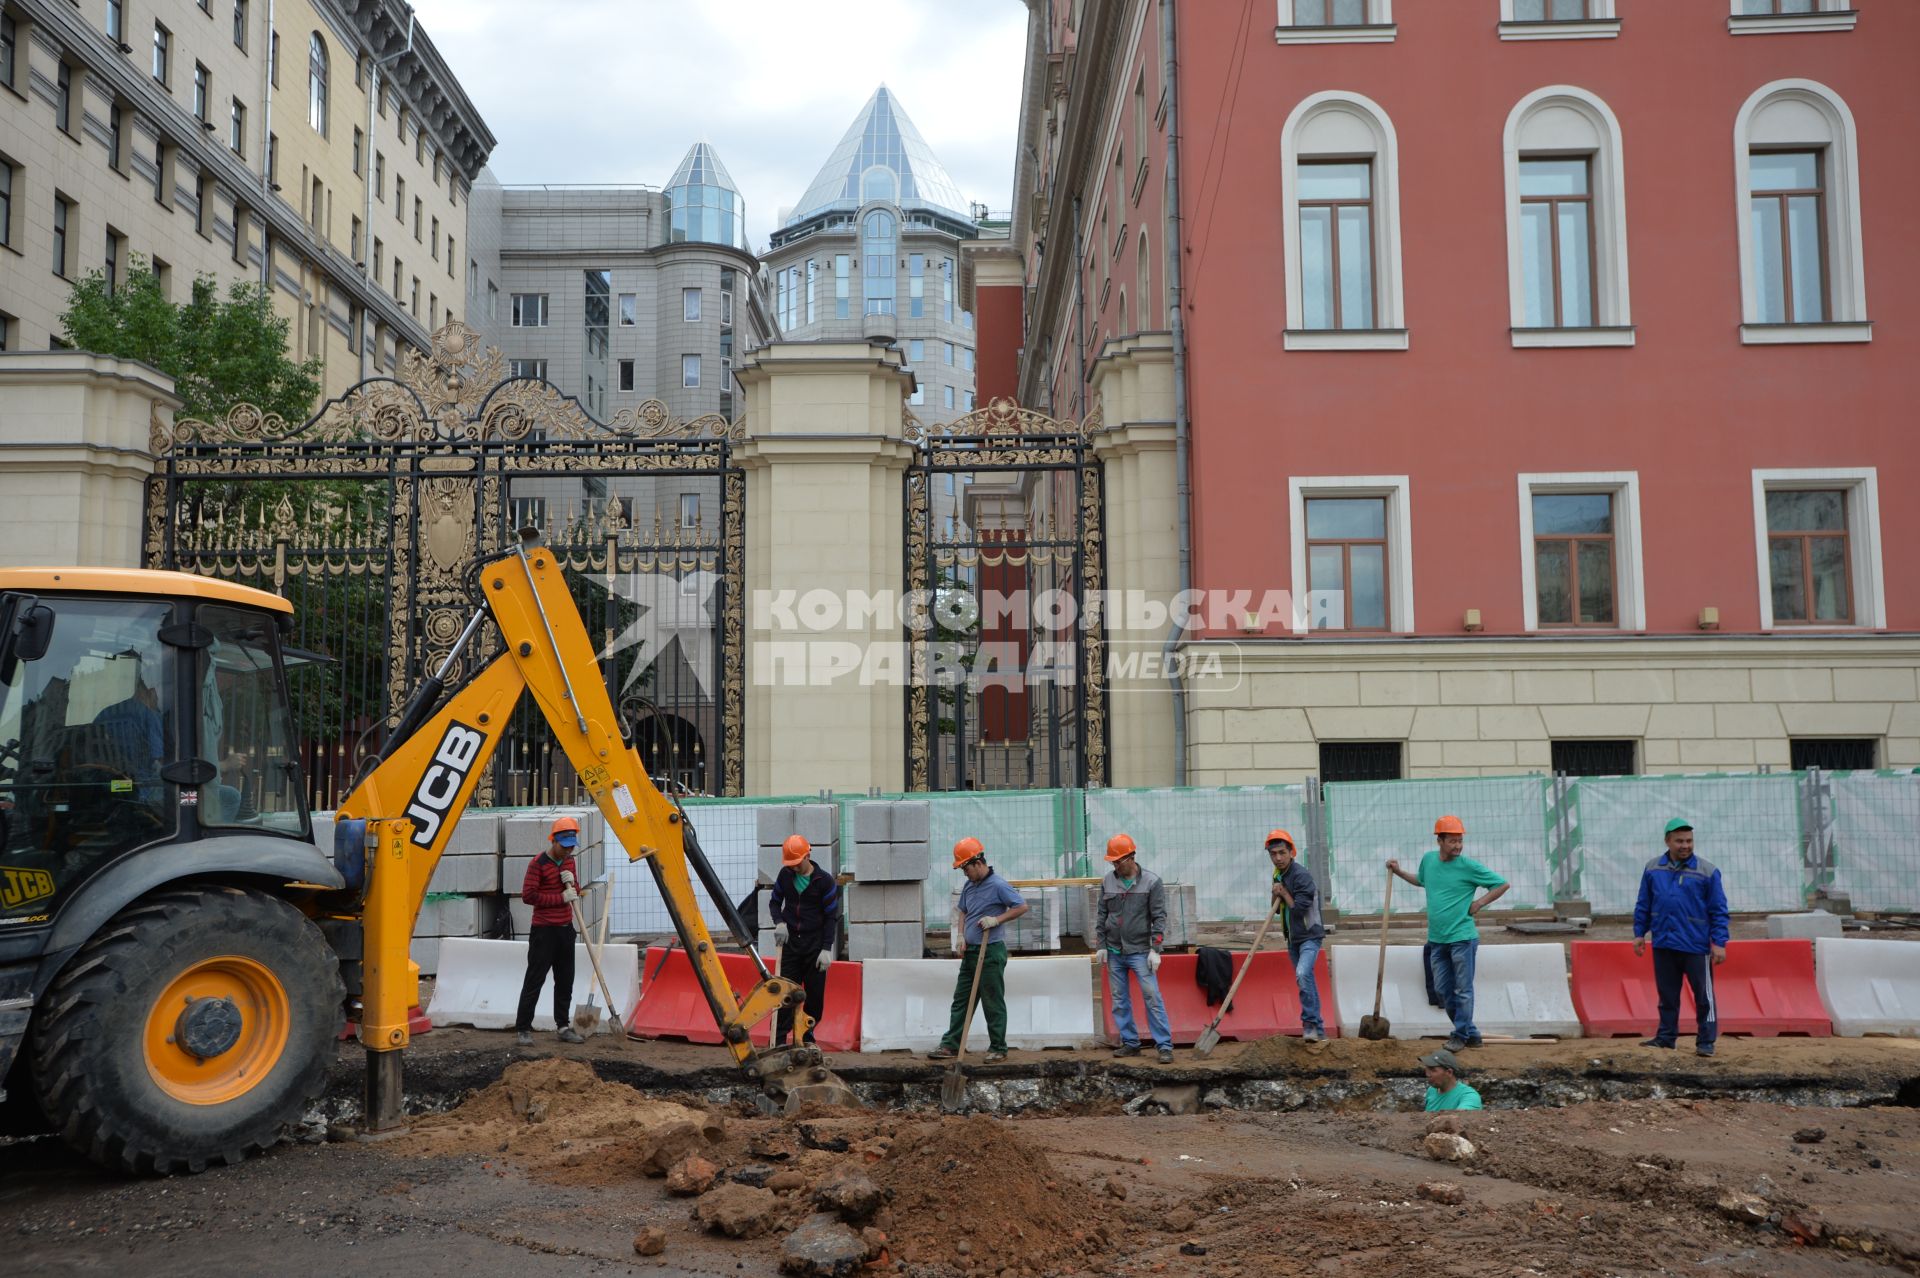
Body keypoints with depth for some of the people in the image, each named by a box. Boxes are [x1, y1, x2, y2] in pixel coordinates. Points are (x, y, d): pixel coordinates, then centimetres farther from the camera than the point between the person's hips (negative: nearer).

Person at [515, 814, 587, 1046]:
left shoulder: (568, 861, 11)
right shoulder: (539, 863, -12)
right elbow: (528, 895, -18)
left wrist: (573, 883, -3)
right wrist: (561, 898, -19)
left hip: (565, 929, 7)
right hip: (544, 931, -7)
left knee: (565, 980, 11)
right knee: (534, 980, -4)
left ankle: (564, 1027, 19)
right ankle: (523, 1029, 2)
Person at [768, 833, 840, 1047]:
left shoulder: (824, 881, -8)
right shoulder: (785, 875, 2)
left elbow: (831, 917, -5)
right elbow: (774, 902, 15)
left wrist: (826, 949, -11)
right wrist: (779, 922, -5)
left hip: (815, 945, -2)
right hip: (789, 943, 2)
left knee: (815, 995, 4)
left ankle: (807, 1036, 18)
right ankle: (779, 1040, 1)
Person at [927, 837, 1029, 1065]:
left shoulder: (998, 885, -14)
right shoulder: (969, 886, 11)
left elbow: (1023, 906, -14)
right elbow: (962, 912, 22)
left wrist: (997, 920, -19)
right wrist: (961, 936, 7)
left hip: (990, 952, -8)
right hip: (970, 952, 8)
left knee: (993, 1003, 1)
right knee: (960, 1000, 10)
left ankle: (998, 1048, 10)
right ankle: (950, 1045, 14)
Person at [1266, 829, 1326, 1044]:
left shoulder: (1302, 875, -18)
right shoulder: (1278, 875, 9)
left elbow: (1299, 909, -23)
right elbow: (1276, 909, 15)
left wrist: (1284, 893, -10)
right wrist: (1276, 896, -5)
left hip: (1310, 936, -9)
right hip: (1293, 938, 9)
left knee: (1303, 974, -28)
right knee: (1305, 980, 12)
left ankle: (1311, 1024, -23)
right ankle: (1317, 1030, 21)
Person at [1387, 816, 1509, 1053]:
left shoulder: (1468, 866, -11)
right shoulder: (1428, 860, 5)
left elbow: (1502, 884, -5)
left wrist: (1479, 904, -8)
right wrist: (1399, 872, 18)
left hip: (1462, 937, -6)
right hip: (1437, 938, 6)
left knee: (1463, 990, 1)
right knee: (1442, 989, 10)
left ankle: (1461, 1036, 12)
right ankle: (1470, 1033, 23)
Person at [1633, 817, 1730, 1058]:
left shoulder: (1707, 872, -3)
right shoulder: (1653, 869, 5)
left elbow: (1719, 911, -3)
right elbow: (1643, 905, 12)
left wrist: (1719, 943, -7)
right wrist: (1639, 934, 10)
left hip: (1696, 946, -3)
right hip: (1663, 945, 3)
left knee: (1704, 996, 3)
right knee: (1667, 995, 12)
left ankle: (1706, 1042, 12)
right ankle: (1666, 1036, 22)